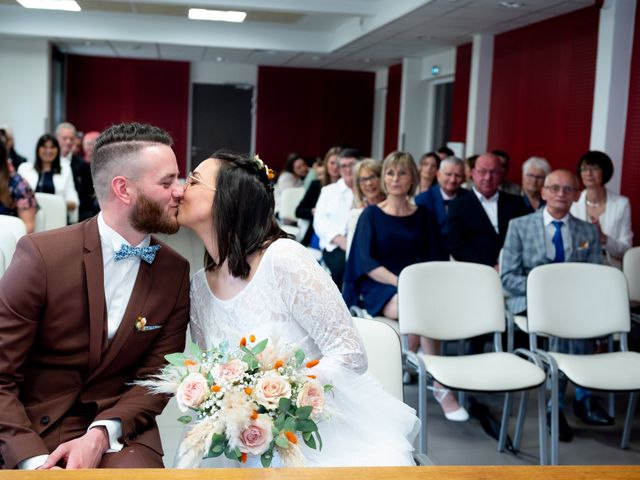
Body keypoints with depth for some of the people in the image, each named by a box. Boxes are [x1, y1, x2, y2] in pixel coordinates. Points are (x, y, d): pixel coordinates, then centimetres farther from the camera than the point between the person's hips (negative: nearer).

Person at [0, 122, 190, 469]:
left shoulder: (175, 272, -2)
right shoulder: (41, 254, -14)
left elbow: (157, 376, -1)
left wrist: (101, 434, -17)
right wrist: (34, 460, -23)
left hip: (117, 429, 2)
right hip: (29, 431, -2)